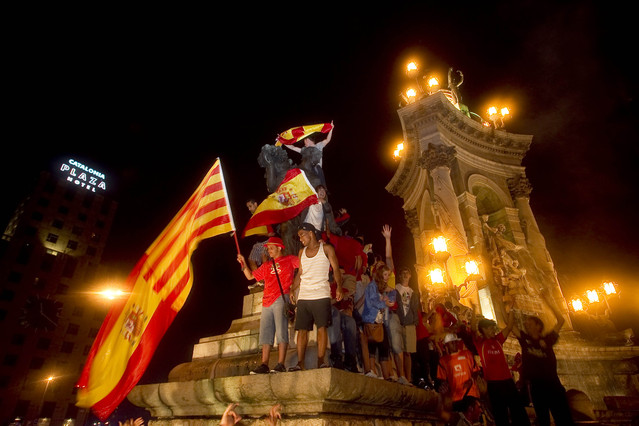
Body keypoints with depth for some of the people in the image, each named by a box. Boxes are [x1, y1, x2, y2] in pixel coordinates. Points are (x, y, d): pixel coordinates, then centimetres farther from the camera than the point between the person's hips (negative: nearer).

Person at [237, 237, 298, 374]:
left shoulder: (289, 260, 9)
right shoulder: (266, 266, 25)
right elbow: (250, 276, 27)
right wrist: (243, 263, 16)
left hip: (281, 299, -6)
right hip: (267, 302, 6)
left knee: (281, 331, -10)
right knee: (265, 334, 3)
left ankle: (281, 364, -9)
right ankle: (264, 365, 6)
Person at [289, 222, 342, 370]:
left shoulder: (326, 248, 4)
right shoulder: (302, 252, 19)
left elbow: (336, 269, 0)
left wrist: (339, 286, -14)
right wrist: (292, 290, 9)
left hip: (321, 295, -4)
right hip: (303, 297, 4)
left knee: (322, 328, -8)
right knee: (302, 330, 0)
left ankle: (320, 361, 0)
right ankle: (300, 363, 4)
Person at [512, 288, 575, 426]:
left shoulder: (547, 339, 5)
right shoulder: (524, 339, 10)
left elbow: (561, 320, 1)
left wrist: (547, 300, -3)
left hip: (553, 384, -1)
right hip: (536, 386, 2)